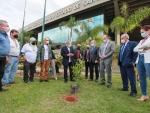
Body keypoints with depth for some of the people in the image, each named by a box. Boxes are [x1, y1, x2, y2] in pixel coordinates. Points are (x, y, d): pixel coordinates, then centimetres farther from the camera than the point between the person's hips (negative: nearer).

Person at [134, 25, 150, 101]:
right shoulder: (141, 41, 22)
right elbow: (135, 49, 10)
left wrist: (140, 47, 1)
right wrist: (143, 49, -7)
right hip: (139, 59, 7)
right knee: (142, 78, 8)